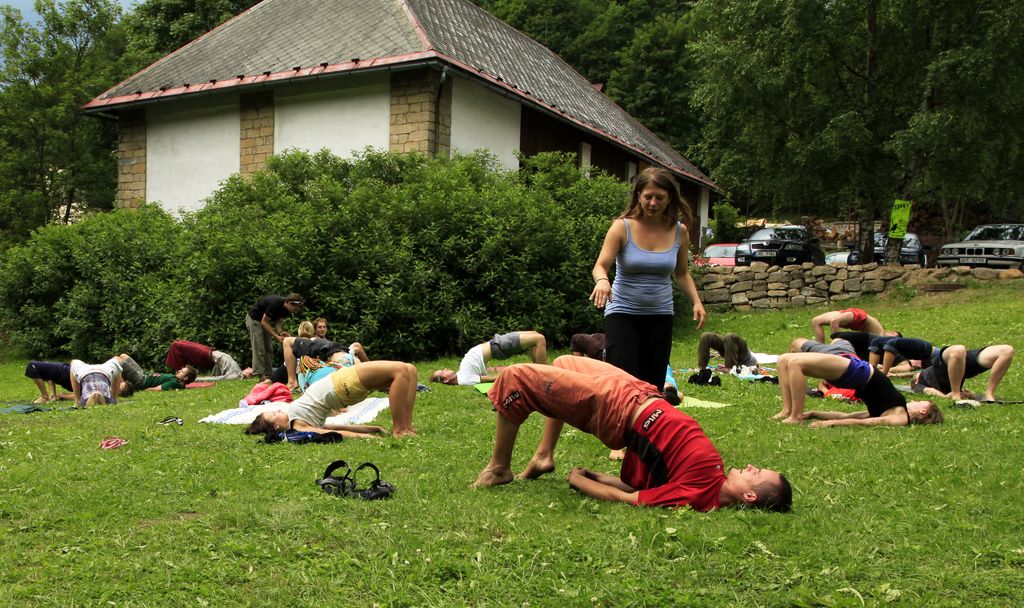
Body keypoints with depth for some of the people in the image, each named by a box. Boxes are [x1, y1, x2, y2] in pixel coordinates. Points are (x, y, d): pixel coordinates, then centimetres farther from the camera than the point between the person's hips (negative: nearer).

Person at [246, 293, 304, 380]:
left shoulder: (285, 308, -8)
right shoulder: (275, 304, -33)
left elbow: (277, 322, -1)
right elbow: (264, 322, -28)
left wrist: (280, 332, -22)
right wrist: (276, 336, -29)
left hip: (265, 321, 9)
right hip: (254, 319, -9)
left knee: (269, 349, 4)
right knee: (259, 349, -13)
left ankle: (268, 374, 5)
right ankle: (260, 375, -14)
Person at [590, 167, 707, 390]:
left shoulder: (679, 231, 1)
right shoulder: (622, 227, -8)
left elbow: (682, 274, 12)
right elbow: (600, 266, -16)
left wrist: (696, 302, -4)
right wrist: (602, 280, -40)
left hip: (660, 315, 3)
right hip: (622, 312, -3)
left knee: (653, 383, 5)